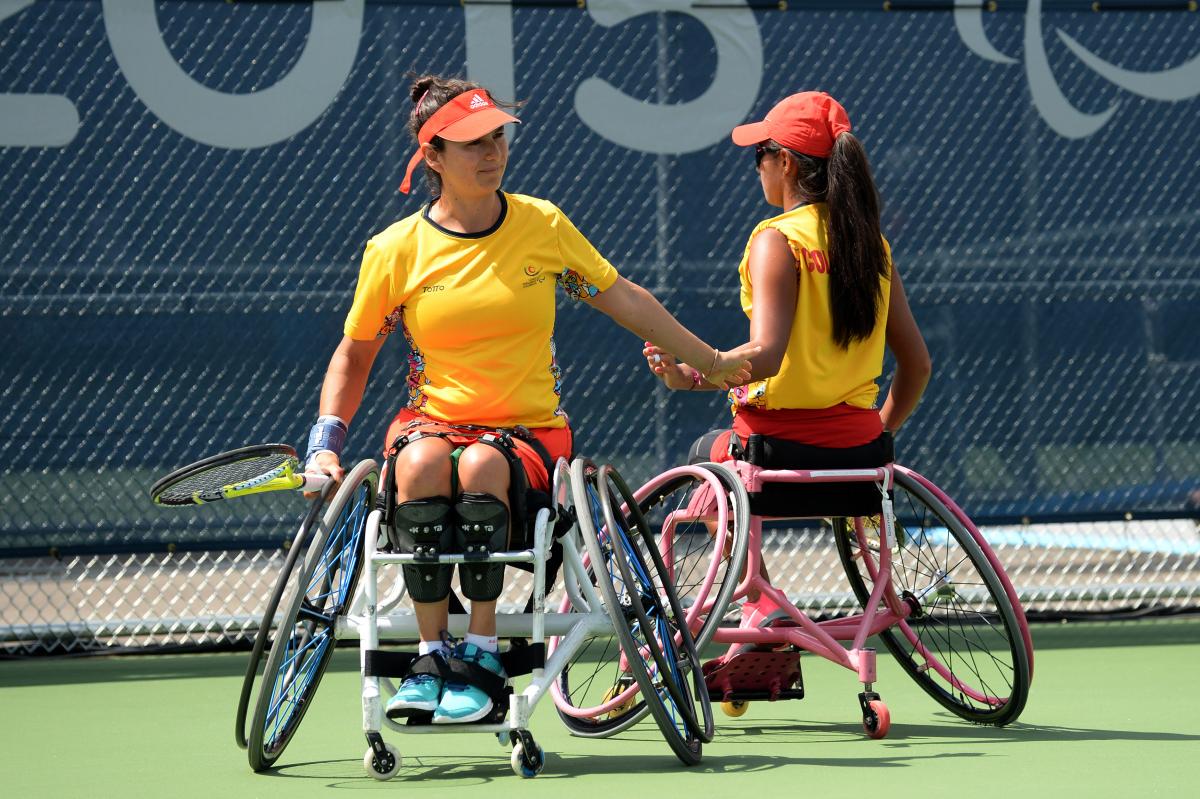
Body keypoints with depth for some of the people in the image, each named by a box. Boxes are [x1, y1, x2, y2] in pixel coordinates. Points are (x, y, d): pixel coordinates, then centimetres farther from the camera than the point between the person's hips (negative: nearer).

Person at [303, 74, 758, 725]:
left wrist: (710, 362, 20)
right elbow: (355, 354, 13)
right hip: (433, 419, 0)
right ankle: (431, 657, -29)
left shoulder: (543, 225, 4)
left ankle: (481, 654, -27)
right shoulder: (395, 250, 1)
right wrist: (325, 444, 1)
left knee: (481, 466, -36)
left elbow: (624, 299, 15)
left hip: (529, 432, 0)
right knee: (421, 461, -37)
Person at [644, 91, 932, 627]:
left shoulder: (777, 240, -12)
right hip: (858, 448, 6)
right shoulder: (871, 242, 7)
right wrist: (882, 431, 22)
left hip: (781, 439, -6)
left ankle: (761, 608, 16)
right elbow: (917, 364, 9)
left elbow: (765, 356, -24)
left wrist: (689, 376, -22)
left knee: (705, 456, 28)